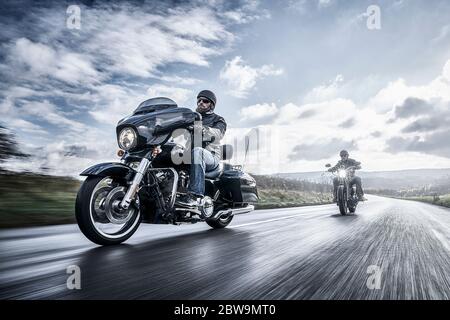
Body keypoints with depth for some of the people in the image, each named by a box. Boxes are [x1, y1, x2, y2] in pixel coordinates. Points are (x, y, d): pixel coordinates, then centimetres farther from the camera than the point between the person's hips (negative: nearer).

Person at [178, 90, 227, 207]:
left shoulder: (218, 120, 16)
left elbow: (218, 134, -9)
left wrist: (202, 129, -29)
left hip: (211, 156, -4)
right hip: (187, 153, 4)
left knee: (197, 151, -39)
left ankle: (194, 195, -43)